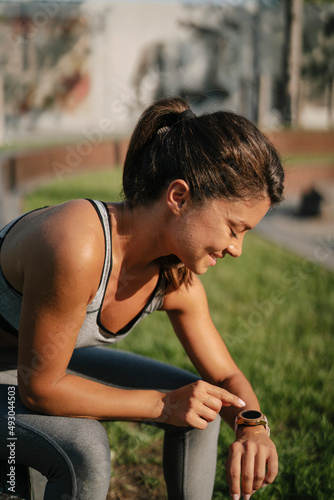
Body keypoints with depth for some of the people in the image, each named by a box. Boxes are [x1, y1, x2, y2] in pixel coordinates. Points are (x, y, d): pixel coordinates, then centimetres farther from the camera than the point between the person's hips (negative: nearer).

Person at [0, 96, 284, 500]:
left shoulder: (177, 278, -14)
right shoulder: (76, 245, -39)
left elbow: (226, 376, 0)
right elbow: (39, 387, -30)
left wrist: (254, 427, -22)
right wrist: (163, 404, -24)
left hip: (50, 360, 8)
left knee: (199, 409, 2)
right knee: (85, 451, -32)